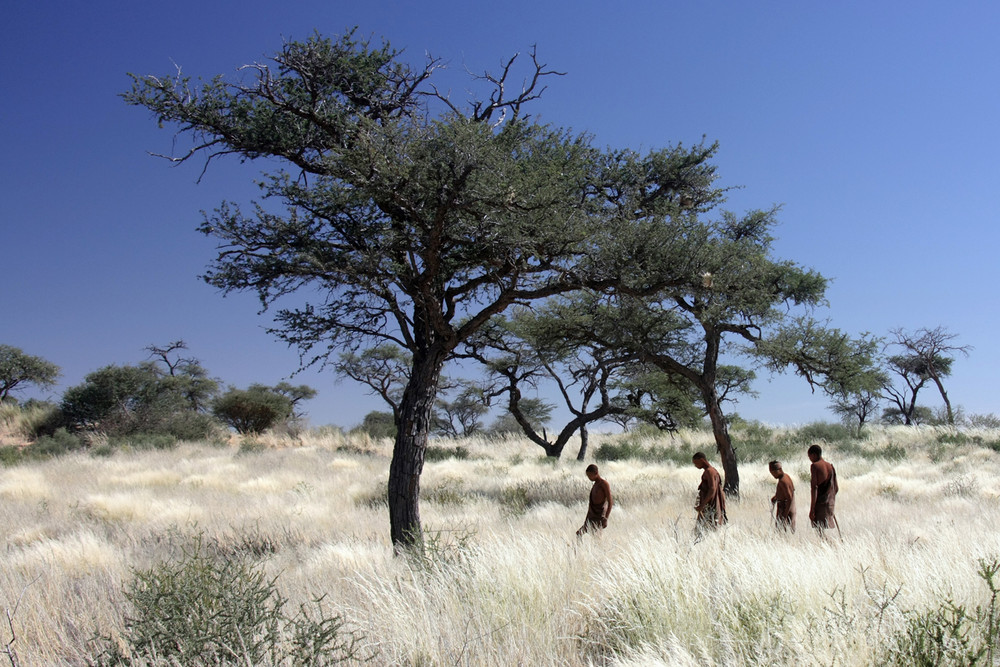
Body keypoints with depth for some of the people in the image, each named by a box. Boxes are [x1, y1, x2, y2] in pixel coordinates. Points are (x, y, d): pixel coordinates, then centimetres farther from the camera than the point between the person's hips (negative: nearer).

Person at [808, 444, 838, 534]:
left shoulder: (814, 466, -9)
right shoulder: (830, 466, 12)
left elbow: (814, 488, -16)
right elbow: (836, 488, 15)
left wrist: (812, 508, -16)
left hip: (820, 503, -7)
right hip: (830, 503, 7)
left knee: (820, 529, -7)